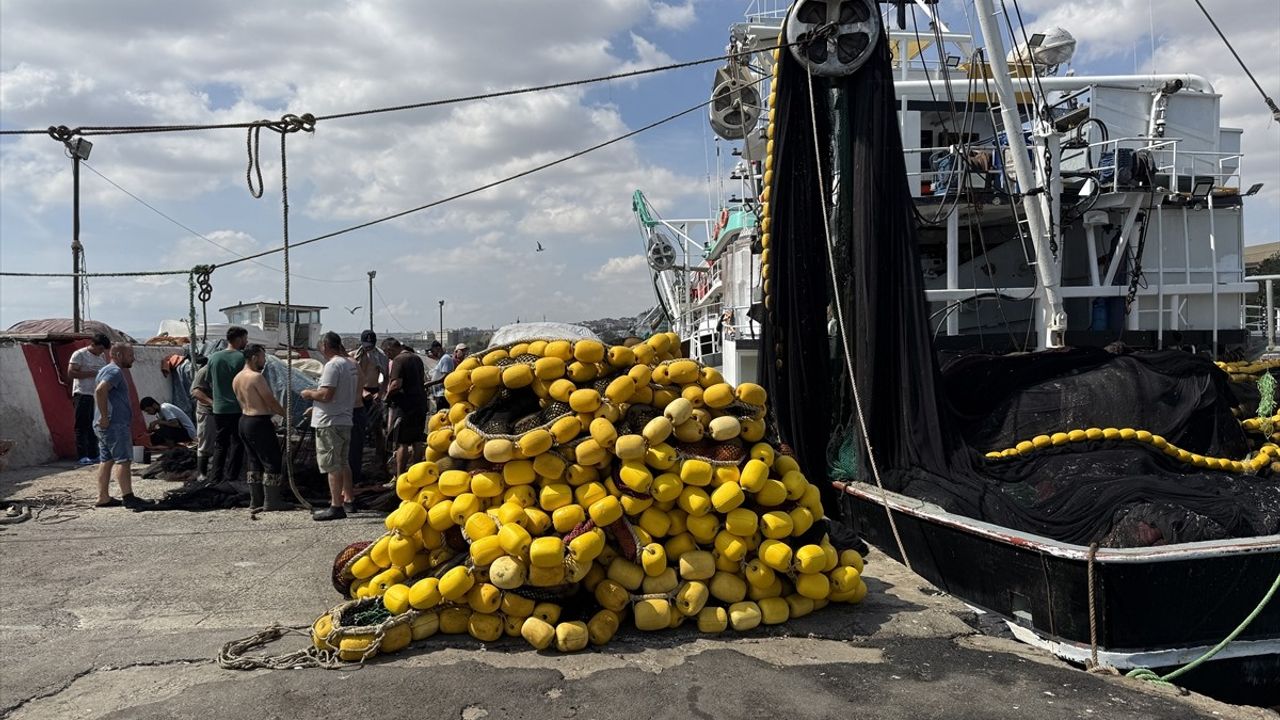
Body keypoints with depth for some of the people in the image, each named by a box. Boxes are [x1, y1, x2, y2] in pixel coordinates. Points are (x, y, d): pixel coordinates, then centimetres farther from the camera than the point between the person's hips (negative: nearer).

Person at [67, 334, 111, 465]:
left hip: (97, 395, 7)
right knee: (82, 426, -5)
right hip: (83, 395, -7)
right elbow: (71, 373, -13)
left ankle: (93, 454, 14)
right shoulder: (79, 354, -5)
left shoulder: (102, 356, 15)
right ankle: (82, 456, -4)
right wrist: (92, 374, -18)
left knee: (95, 426, 8)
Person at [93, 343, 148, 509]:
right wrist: (105, 416, -25)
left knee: (106, 460, 10)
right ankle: (128, 497, -10)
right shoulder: (115, 371, -13)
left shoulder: (107, 370, 21)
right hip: (115, 424, -10)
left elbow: (100, 391, 29)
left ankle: (103, 498, 13)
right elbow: (100, 390, -28)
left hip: (106, 426, 10)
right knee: (123, 460, -9)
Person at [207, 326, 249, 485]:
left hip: (219, 408, 4)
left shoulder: (213, 357, 2)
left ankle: (215, 477, 11)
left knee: (219, 445, 13)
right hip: (238, 408, -4)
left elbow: (210, 383, 11)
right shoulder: (242, 358, -12)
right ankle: (231, 475, 6)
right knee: (237, 443, 7)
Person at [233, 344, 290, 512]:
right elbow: (271, 401, -16)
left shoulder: (237, 379, 12)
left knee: (254, 463, 15)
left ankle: (255, 502, 17)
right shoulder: (256, 377, -16)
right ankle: (271, 502, 1)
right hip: (259, 423, -9)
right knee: (272, 463, -1)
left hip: (244, 421, 9)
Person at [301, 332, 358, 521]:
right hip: (345, 419, 9)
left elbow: (326, 395, -23)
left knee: (331, 465, -5)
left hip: (330, 422, -9)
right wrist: (316, 395, 24)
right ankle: (348, 497, 30)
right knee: (343, 462, 20)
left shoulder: (332, 365, -17)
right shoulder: (351, 364, 11)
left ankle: (336, 506, -3)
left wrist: (309, 394, -4)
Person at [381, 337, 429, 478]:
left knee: (402, 443, -3)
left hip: (405, 405, -8)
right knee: (416, 441, 14)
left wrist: (387, 395, -6)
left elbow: (396, 384, -23)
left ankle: (399, 478, 0)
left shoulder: (398, 360, -13)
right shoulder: (416, 358, 13)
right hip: (420, 402, 8)